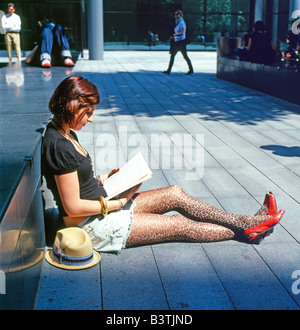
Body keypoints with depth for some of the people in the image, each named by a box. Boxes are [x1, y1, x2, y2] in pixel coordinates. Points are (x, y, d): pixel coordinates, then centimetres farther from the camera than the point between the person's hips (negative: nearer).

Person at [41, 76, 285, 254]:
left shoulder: (63, 133, 4)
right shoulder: (59, 146, -26)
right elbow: (73, 207, -25)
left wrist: (103, 179, 2)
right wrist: (118, 203, -15)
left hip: (101, 206, 9)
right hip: (93, 225, -9)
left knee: (175, 194, 6)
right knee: (180, 225, -1)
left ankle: (245, 222, 12)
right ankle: (244, 231, 16)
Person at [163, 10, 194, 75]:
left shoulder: (181, 22, -12)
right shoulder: (177, 22, 15)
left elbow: (182, 33, -22)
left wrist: (174, 35, -28)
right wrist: (173, 37, 11)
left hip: (181, 41, -9)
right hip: (177, 41, 9)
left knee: (185, 56, -2)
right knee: (172, 56, 6)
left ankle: (191, 70, 8)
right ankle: (168, 70, 8)